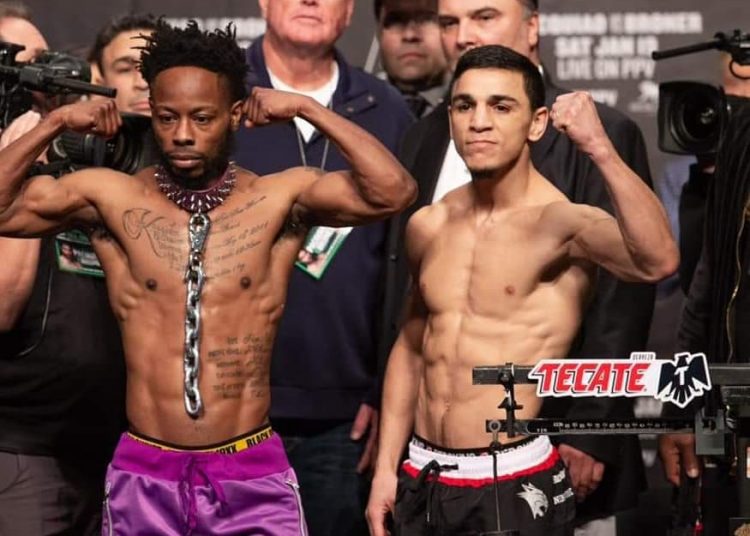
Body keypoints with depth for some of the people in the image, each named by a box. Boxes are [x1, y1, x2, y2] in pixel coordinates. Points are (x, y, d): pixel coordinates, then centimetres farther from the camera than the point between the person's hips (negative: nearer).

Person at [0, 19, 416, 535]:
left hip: (253, 476, -1)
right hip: (144, 477, 1)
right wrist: (55, 123, -7)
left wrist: (309, 109, -12)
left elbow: (393, 192, -15)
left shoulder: (280, 200, -3)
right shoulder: (111, 198, 1)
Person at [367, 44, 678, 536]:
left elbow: (658, 261, -34)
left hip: (514, 488, -5)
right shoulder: (428, 226, 5)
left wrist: (600, 149, -41)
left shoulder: (562, 223, -13)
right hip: (422, 482, 5)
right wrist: (386, 469, 15)